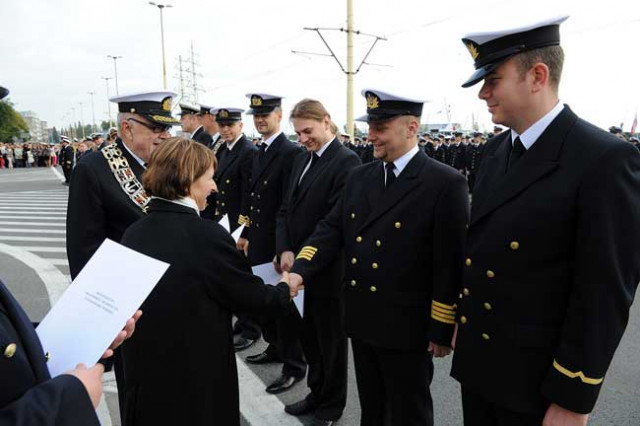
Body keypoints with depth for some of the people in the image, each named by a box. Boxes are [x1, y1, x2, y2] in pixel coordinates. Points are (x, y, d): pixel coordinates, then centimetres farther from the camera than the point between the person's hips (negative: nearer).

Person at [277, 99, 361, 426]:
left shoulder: (346, 161, -15)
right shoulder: (302, 159, 11)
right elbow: (286, 209, 9)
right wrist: (285, 250, -6)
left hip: (326, 271, -7)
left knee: (331, 340, 12)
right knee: (308, 337, 19)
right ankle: (317, 393, 40)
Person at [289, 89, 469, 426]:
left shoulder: (446, 183, -14)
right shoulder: (359, 178, 5)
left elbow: (450, 264, -15)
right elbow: (331, 230, 3)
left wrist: (442, 331, -12)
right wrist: (299, 272, -13)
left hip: (407, 327, -5)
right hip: (362, 321, 6)